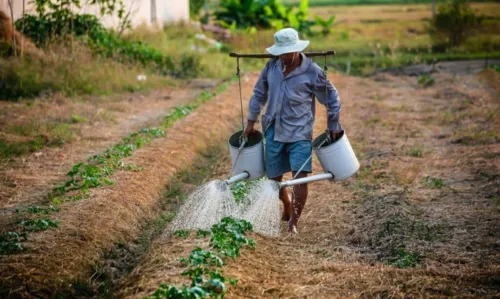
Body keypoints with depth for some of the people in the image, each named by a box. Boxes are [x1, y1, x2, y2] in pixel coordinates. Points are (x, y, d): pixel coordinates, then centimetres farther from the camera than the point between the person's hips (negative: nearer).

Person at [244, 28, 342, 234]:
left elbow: (331, 98, 2)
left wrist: (333, 126, 4)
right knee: (274, 177, 11)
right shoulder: (271, 66, 2)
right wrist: (251, 121, 16)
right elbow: (259, 93, 15)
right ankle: (287, 208, 38)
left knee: (300, 176, -15)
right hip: (274, 131, 4)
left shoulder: (312, 72, -9)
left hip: (299, 133, -4)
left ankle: (294, 222, -4)